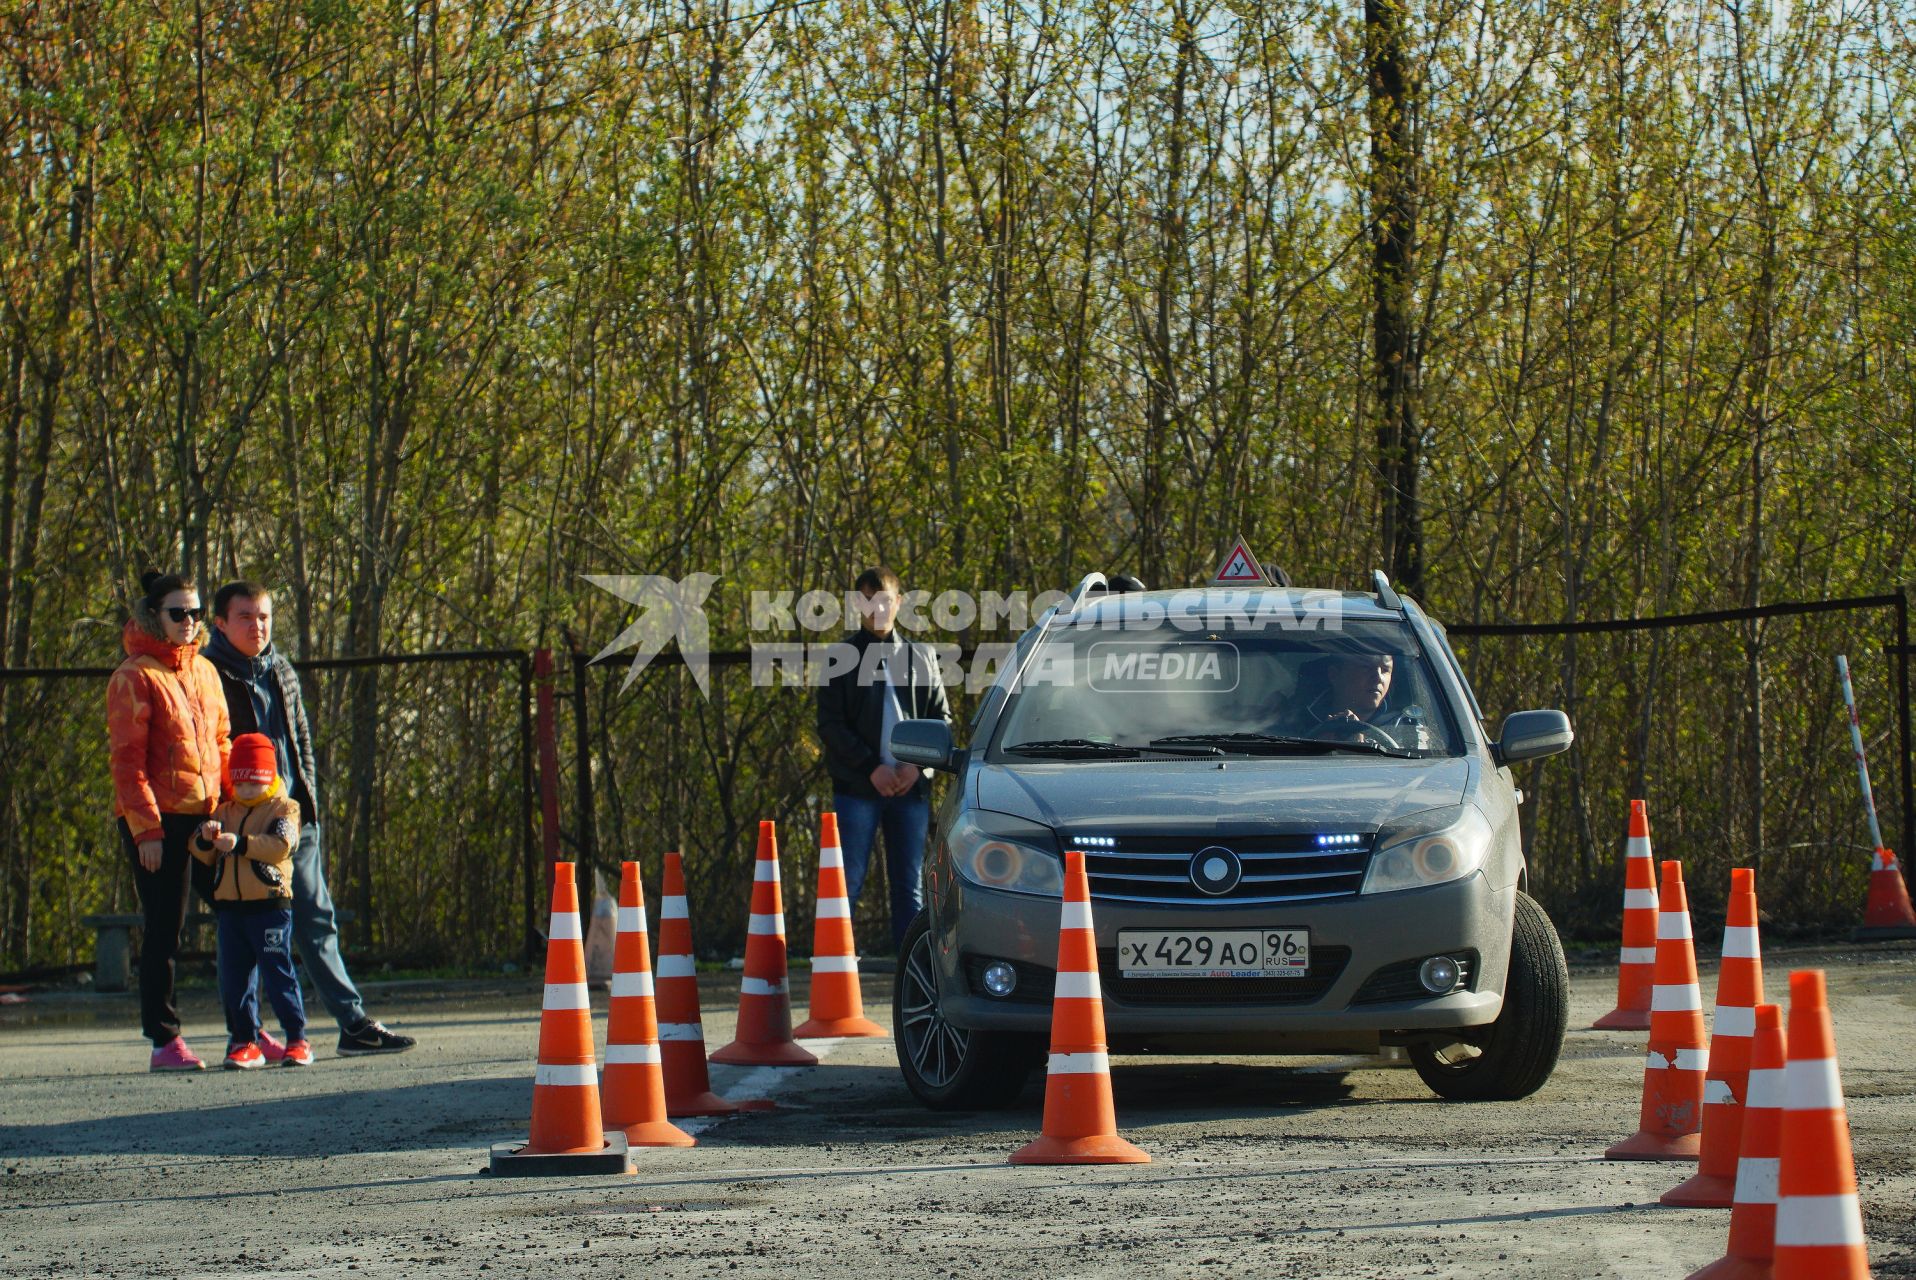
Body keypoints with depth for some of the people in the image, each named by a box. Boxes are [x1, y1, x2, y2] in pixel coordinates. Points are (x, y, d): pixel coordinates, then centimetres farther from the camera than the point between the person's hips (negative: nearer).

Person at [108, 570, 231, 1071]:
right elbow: (127, 760, -10)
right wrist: (146, 829, -15)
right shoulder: (135, 676, -6)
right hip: (158, 821, -7)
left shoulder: (205, 672, 15)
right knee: (163, 930, -3)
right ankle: (164, 1042, 1)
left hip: (207, 817, 7)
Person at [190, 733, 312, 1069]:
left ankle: (297, 1040, 1)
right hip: (230, 907, 5)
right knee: (233, 978, 4)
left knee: (278, 973, -5)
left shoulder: (284, 808, 2)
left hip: (270, 905, -5)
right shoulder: (225, 811, 17)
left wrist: (240, 843, -26)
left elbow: (280, 845, -16)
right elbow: (204, 856, 14)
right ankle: (245, 1041, 10)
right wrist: (205, 839, -9)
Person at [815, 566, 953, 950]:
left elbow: (941, 717, 12)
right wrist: (871, 767, -12)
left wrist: (918, 764, -5)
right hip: (857, 788, -3)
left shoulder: (920, 658, 13)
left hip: (911, 786, 3)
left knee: (909, 885, 4)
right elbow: (830, 724, -2)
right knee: (847, 882, -7)